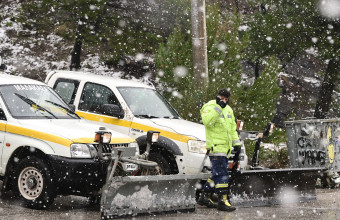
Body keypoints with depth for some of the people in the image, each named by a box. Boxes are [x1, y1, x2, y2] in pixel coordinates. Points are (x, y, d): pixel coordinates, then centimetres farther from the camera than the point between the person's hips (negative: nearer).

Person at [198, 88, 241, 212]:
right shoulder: (209, 107, -7)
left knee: (217, 174, 12)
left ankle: (205, 197, 22)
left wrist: (236, 143, 21)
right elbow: (207, 121, -27)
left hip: (225, 148, 9)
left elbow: (232, 128, 27)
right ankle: (223, 200, -13)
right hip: (215, 147, -9)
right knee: (221, 174, -13)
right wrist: (218, 107, -28)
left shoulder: (228, 109, 20)